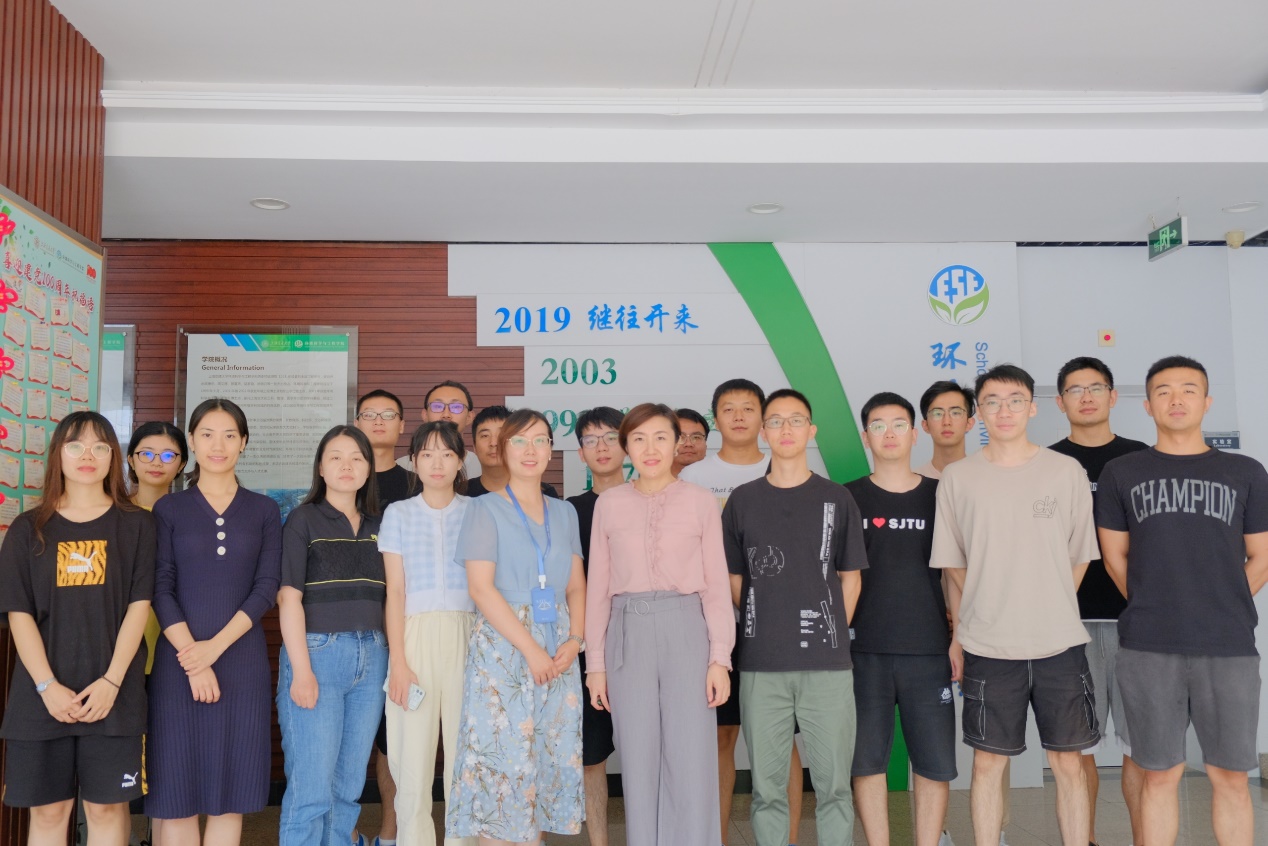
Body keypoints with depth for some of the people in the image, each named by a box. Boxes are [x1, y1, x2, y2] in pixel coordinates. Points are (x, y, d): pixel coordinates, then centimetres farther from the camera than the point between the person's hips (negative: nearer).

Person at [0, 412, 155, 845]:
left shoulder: (135, 525, 3)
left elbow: (139, 606, -2)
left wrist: (111, 682, -11)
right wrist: (47, 686, -10)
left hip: (113, 692, -1)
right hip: (43, 694, 1)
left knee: (107, 806, 4)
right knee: (47, 809, 5)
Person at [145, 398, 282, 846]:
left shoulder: (264, 510, 8)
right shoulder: (169, 509, 6)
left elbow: (267, 587, -1)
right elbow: (160, 589, -2)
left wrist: (215, 646, -13)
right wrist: (192, 661, -13)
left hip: (242, 660, 1)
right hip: (179, 660, 0)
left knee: (230, 789, 4)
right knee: (177, 787, 1)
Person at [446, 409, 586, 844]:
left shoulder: (564, 512, 14)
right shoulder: (485, 508, 0)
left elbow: (576, 586, 12)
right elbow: (481, 587, -9)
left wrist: (575, 638, -7)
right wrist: (530, 648, -15)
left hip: (558, 650, 5)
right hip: (502, 646, -4)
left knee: (549, 760, 5)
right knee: (501, 759, -5)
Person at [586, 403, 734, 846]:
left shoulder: (701, 502, 3)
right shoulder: (608, 504, 7)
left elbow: (716, 585, 3)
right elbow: (598, 586, 7)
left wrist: (719, 657, -4)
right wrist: (596, 662, 4)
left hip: (686, 630, -1)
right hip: (628, 632, 1)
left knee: (692, 764, -1)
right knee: (638, 763, 6)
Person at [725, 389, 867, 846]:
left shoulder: (836, 499, 7)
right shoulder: (742, 500, 7)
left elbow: (850, 578, 10)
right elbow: (734, 580, 11)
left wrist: (832, 635, 6)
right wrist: (765, 632, 7)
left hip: (828, 664, 0)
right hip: (761, 666, 1)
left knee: (833, 783, 4)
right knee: (767, 787, 7)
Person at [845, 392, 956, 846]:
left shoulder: (940, 495, 7)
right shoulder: (846, 499, 4)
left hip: (928, 651, 1)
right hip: (864, 652, 0)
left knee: (935, 761, 4)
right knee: (867, 760, 5)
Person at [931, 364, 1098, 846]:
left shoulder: (1066, 472, 2)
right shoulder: (957, 477, 1)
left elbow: (1079, 557, 9)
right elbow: (952, 563, 8)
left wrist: (1049, 612, 8)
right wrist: (961, 629, 7)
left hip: (1060, 644, 0)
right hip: (986, 647, 0)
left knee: (1068, 762, 8)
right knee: (988, 762, 8)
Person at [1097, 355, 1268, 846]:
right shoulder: (1120, 474, 7)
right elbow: (1114, 557, 9)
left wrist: (1222, 612, 7)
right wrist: (1153, 610, 6)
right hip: (1147, 649, -1)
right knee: (1161, 774, 6)